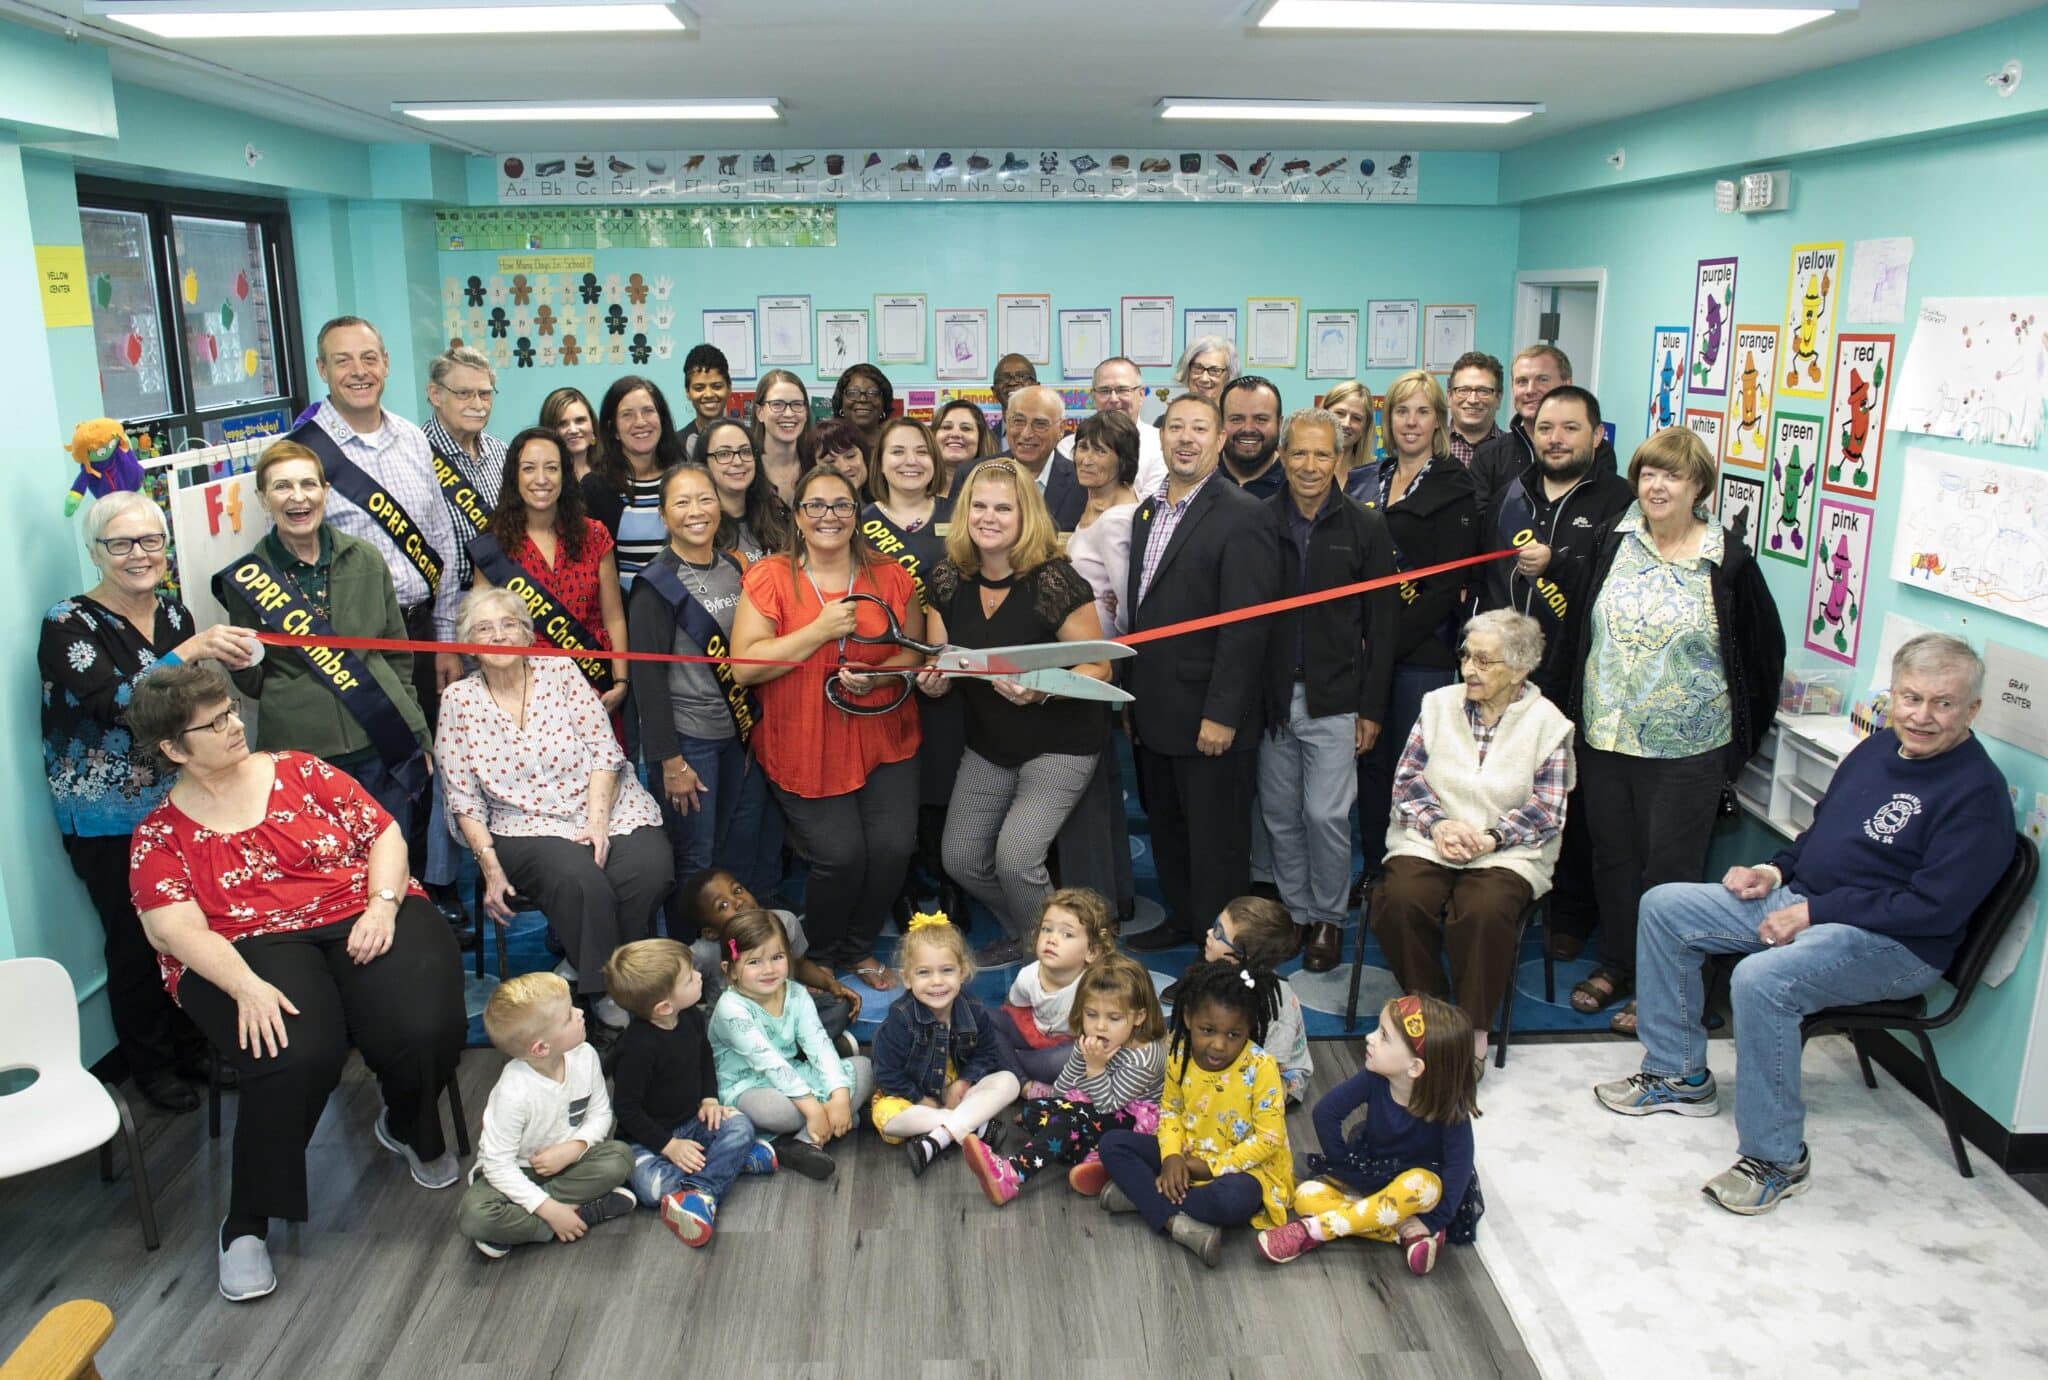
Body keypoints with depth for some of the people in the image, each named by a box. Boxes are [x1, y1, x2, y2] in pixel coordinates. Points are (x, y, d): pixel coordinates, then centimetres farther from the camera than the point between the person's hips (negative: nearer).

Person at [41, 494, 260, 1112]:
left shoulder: (173, 613, 4)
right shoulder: (68, 625, -11)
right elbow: (114, 703, -26)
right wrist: (188, 652, -32)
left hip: (176, 802, 5)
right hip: (108, 822, -4)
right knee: (136, 940, 5)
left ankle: (192, 1042, 31)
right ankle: (150, 1062, 25)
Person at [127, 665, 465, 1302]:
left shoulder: (300, 772, 11)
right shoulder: (160, 835, 6)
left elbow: (383, 833, 8)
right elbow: (174, 929, -7)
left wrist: (382, 905, -11)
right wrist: (246, 986, -24)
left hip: (359, 924, 2)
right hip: (249, 952, -2)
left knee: (424, 1028, -26)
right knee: (296, 1056, -33)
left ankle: (408, 1128, 12)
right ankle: (246, 1224, -10)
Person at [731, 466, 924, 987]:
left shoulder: (890, 577, 4)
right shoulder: (769, 577, -4)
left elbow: (915, 650, 9)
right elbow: (744, 666, -12)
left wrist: (879, 675, -12)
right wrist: (821, 630, -18)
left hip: (884, 742, 3)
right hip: (804, 747, -3)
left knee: (893, 846, -8)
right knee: (840, 854, -11)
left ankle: (860, 947, 22)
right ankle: (821, 957, 20)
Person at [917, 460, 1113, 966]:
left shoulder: (1053, 581, -21)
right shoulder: (947, 580, -5)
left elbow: (1098, 667, -17)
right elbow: (938, 666, 3)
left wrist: (1041, 690, -33)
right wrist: (933, 679, -20)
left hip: (1060, 744, -6)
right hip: (989, 743, 6)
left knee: (1015, 856, -17)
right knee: (961, 859, 8)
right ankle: (1019, 933, 37)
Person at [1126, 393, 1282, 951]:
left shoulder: (1244, 516, -12)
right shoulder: (1146, 512, 13)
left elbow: (1245, 626, -17)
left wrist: (1222, 714, -20)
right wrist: (1131, 696, 13)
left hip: (1209, 717, -7)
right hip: (1154, 713, 7)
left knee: (1215, 841, 5)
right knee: (1166, 831, 18)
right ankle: (1181, 921, 36)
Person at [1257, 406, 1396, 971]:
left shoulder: (1365, 528, 0)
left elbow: (1380, 624, 0)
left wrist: (1372, 707, -3)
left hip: (1334, 700, -2)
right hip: (1272, 695, 2)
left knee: (1326, 814, -3)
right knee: (1280, 814, 10)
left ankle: (1328, 918, 16)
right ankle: (1293, 912, 26)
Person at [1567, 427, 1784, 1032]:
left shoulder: (1728, 562, -7)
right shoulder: (1612, 544, 3)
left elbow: (1765, 650, 1)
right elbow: (1581, 627, 12)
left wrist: (1740, 734, 3)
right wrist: (1578, 709, 10)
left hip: (1686, 752, -4)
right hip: (1604, 738, 4)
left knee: (1669, 869, 4)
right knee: (1612, 857, 15)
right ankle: (1616, 965, 32)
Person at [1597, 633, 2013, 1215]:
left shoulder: (1977, 791, -15)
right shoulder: (1877, 749, 10)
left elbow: (1935, 908, -22)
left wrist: (1812, 912, -21)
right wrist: (1774, 871, 4)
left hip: (1895, 947, -9)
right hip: (1800, 902, 9)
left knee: (1761, 980, -35)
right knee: (1663, 907, 3)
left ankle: (1777, 1159, -18)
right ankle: (1678, 1076, 12)